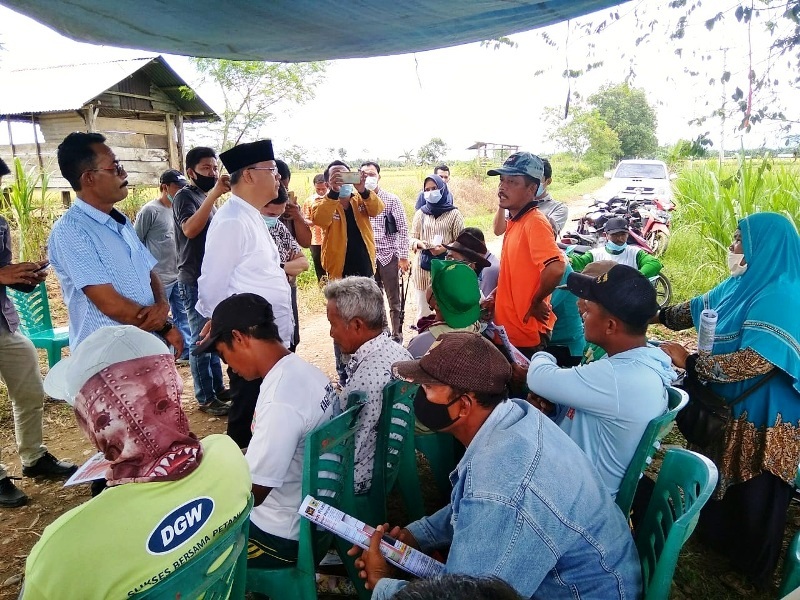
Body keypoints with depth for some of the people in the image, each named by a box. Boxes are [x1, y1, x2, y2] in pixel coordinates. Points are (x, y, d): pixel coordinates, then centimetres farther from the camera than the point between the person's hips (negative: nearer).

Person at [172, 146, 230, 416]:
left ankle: (218, 388, 25)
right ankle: (206, 397, 7)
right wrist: (214, 195, -31)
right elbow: (190, 229, -30)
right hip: (194, 281, -8)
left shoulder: (206, 197, 15)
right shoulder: (185, 196, -9)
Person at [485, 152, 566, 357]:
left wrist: (536, 302, -20)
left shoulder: (534, 222, -20)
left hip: (527, 334, -9)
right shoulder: (515, 221, 8)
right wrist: (495, 296, 9)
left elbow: (556, 268, -34)